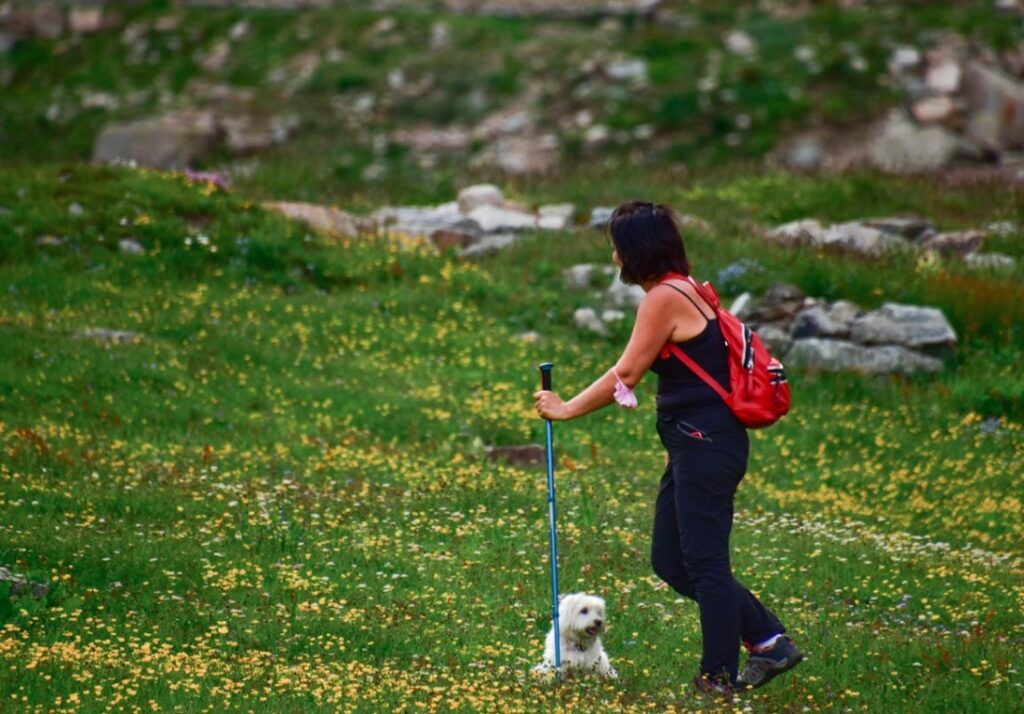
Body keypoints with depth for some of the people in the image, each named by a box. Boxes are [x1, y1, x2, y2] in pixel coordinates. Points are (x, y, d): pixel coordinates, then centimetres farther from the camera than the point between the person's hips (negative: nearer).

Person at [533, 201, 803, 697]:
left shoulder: (664, 298, -15)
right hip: (697, 446, 10)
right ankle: (770, 642, 15)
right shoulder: (684, 289, 15)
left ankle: (720, 676, 5)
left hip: (706, 447, -10)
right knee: (670, 562, 11)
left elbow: (625, 376, -13)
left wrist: (566, 409, -3)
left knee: (704, 564, -3)